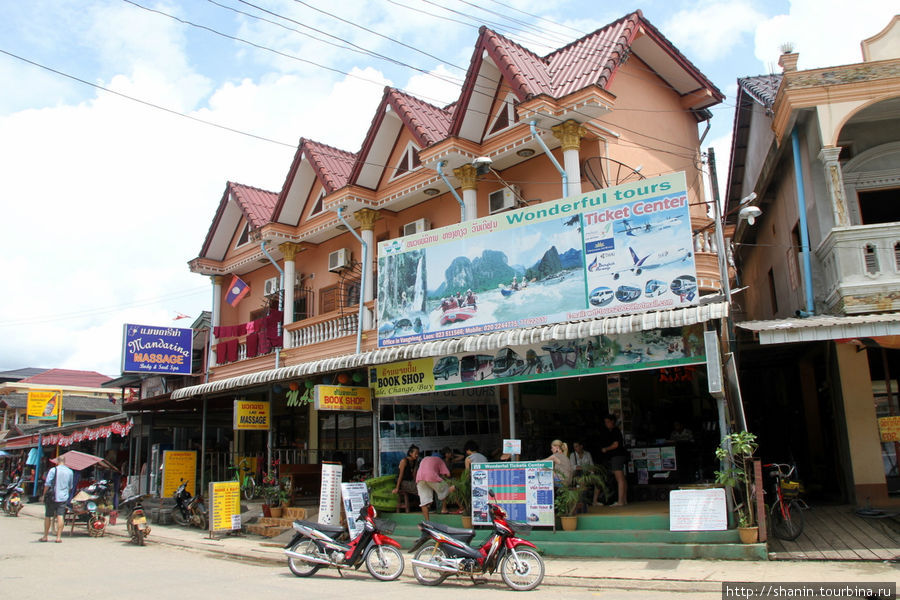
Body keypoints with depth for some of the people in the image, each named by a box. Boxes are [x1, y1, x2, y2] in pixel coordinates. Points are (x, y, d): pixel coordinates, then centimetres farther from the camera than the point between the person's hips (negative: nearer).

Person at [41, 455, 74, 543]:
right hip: (63, 497, 2)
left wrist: (44, 495, 1)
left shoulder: (53, 470, -7)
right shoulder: (70, 472, 6)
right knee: (60, 516, -1)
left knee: (47, 516, 10)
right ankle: (58, 537, -5)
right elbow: (70, 486, 14)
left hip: (52, 497, -2)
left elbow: (47, 484, -9)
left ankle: (45, 537, 18)